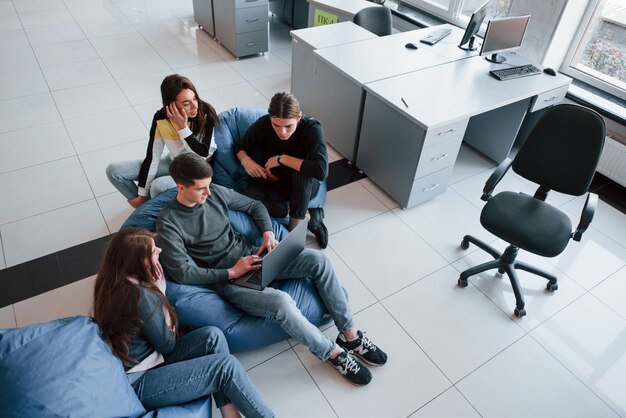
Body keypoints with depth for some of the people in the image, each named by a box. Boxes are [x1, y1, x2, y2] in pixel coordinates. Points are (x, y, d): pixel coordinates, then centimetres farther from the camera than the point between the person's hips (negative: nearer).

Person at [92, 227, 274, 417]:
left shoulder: (113, 281, -1)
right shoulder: (141, 296, -28)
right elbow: (167, 345, -13)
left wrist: (157, 289, -7)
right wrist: (159, 292, -11)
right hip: (137, 383, -9)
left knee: (212, 336, -5)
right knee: (227, 366, -16)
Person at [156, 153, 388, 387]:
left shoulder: (216, 192, 1)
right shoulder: (168, 222, -14)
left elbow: (255, 206, 14)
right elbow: (182, 273, -17)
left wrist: (268, 232, -4)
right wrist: (231, 272, -18)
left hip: (251, 255, 6)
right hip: (226, 279, -6)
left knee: (318, 259, -12)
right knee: (281, 302, -33)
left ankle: (349, 334, -2)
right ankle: (333, 352, -7)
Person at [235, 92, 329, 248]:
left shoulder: (312, 128, -26)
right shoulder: (262, 125, -17)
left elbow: (321, 171, -39)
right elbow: (240, 147, 2)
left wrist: (282, 159, -33)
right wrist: (245, 159, -22)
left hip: (304, 186, -3)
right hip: (273, 182, 3)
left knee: (302, 172, -38)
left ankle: (296, 225, -20)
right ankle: (310, 216, -15)